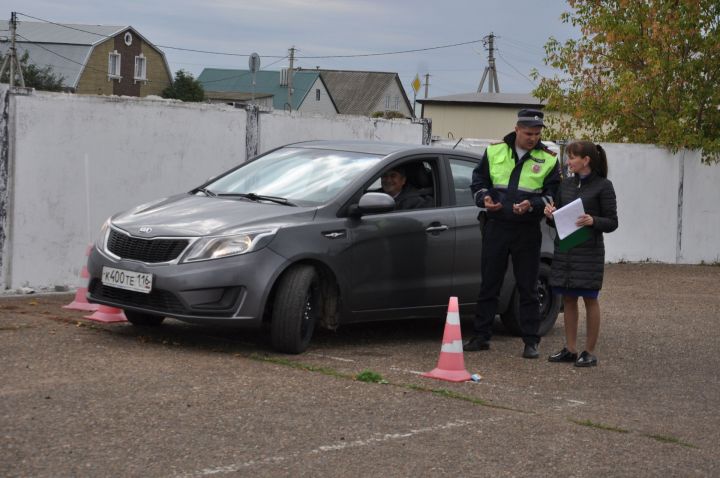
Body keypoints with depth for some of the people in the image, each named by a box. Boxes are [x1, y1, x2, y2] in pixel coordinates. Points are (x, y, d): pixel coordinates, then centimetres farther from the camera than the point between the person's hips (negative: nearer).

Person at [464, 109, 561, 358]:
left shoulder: (548, 159, 1)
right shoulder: (495, 151, 5)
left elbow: (553, 194, -1)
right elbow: (478, 180, 12)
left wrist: (533, 204, -18)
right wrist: (485, 198, -8)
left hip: (528, 232, -2)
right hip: (495, 227, 2)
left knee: (528, 288, 3)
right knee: (489, 284, 8)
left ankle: (531, 341, 10)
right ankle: (481, 336, 16)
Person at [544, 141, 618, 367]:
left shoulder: (603, 186, -6)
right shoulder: (567, 184, 11)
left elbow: (612, 222, -6)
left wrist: (593, 221, -24)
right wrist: (550, 215, -4)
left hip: (589, 251, -6)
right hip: (564, 248, 6)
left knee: (589, 299, 2)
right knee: (568, 298, 10)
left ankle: (590, 352, 9)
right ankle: (570, 349, 18)